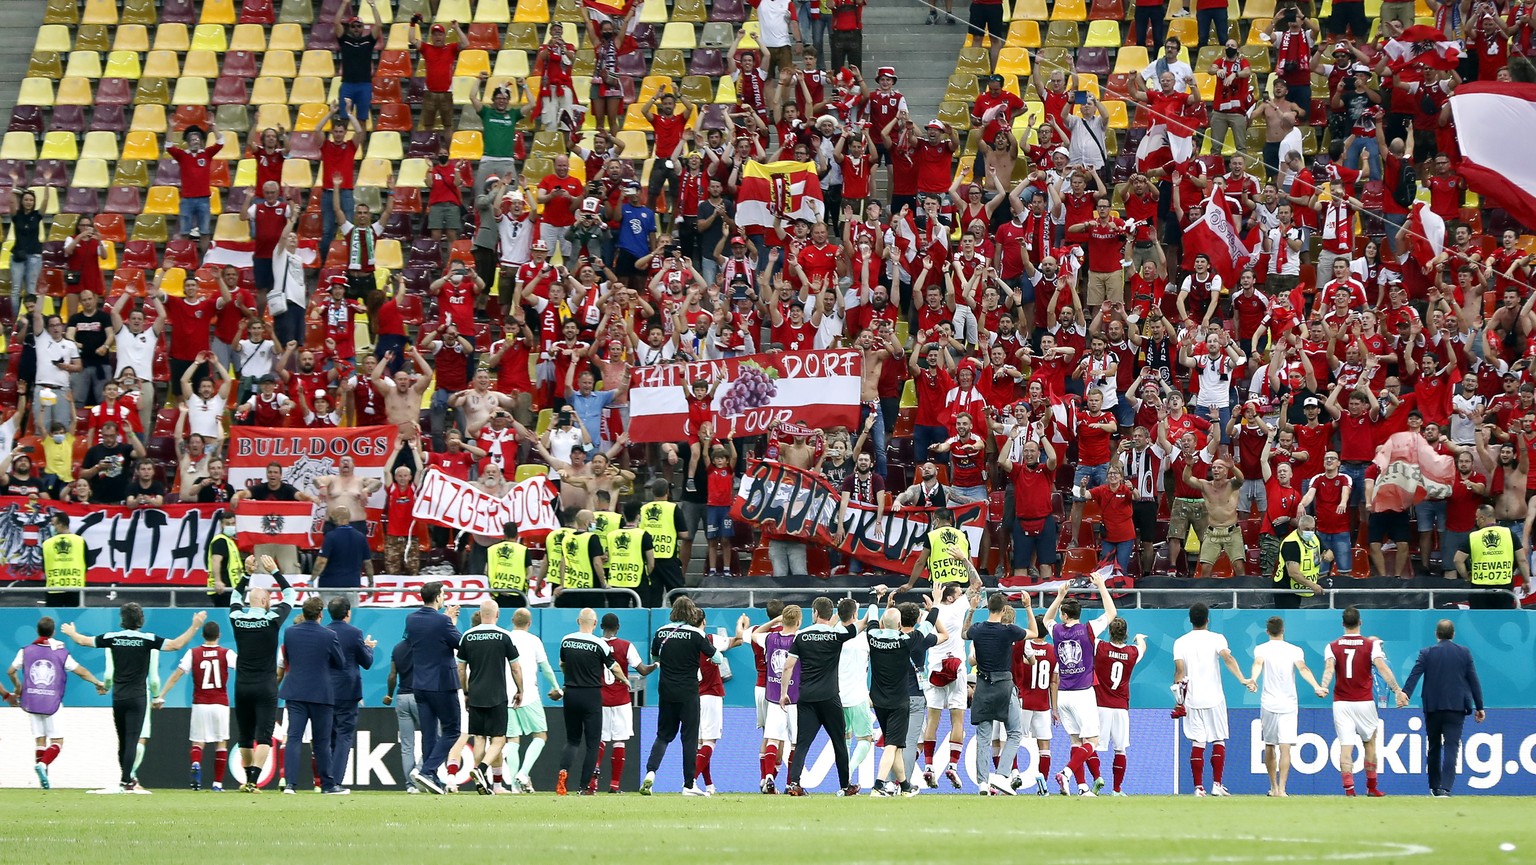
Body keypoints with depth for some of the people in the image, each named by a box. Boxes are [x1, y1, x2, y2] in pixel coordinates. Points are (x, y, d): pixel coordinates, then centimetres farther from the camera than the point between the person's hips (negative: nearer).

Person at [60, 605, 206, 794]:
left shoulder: (112, 637, 2)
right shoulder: (147, 639, -7)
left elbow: (83, 641, 13)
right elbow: (175, 645, -13)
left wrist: (71, 632, 34)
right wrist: (194, 627, -6)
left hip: (118, 698, 3)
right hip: (137, 698, -3)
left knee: (123, 741, 13)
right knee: (132, 740, -6)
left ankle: (127, 780, 23)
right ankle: (126, 782, -13)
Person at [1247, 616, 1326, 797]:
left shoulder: (1261, 649, 3)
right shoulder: (1294, 650, 4)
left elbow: (1258, 663, -18)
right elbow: (1303, 668, -14)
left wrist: (1253, 680, -36)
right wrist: (1316, 687, -25)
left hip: (1268, 704, 1)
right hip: (1289, 704, -1)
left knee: (1269, 746, 16)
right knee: (1285, 748, -7)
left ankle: (1274, 787, 24)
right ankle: (1281, 788, -19)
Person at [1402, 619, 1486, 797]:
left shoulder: (1427, 653, 1)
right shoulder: (1464, 652, 3)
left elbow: (1415, 674, -13)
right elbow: (1473, 680, 3)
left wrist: (1405, 693, -24)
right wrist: (1479, 707, 8)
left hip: (1432, 707, 1)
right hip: (1456, 706, -1)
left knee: (1434, 747, 15)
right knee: (1451, 747, -5)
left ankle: (1434, 787, 23)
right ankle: (1445, 787, -18)